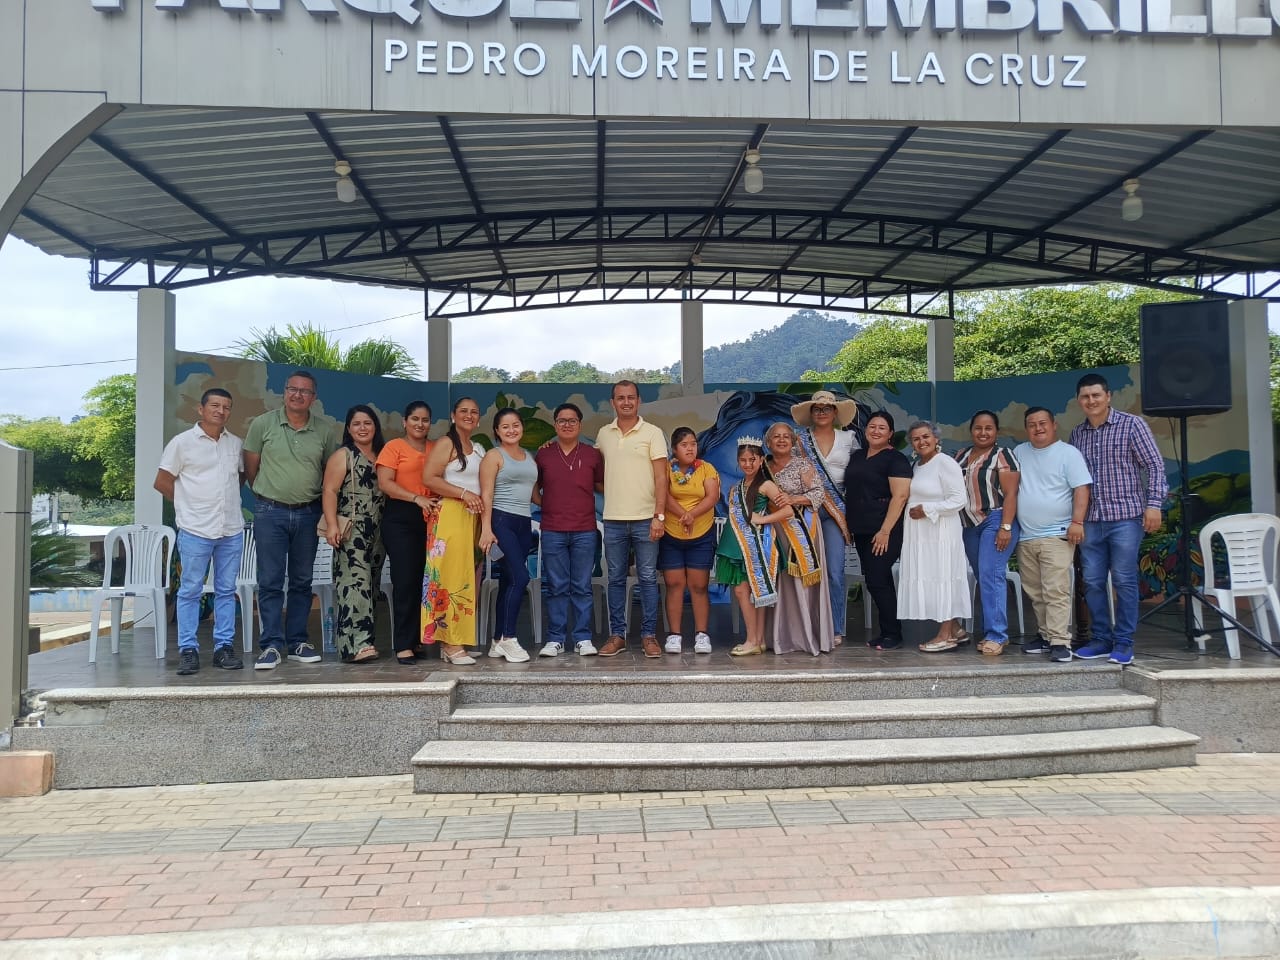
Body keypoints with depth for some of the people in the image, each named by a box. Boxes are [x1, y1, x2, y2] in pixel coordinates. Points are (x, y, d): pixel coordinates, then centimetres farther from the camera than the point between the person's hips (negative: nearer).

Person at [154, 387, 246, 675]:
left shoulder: (236, 443, 10)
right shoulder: (182, 442, -2)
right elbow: (162, 482, 2)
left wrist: (226, 500, 12)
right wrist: (189, 503, 6)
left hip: (232, 530, 4)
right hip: (195, 530, -4)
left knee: (226, 591, 8)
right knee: (190, 591, 1)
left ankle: (224, 647, 14)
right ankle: (188, 650, 7)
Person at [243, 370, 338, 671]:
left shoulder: (325, 430, 3)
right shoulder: (263, 424, -2)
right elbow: (250, 468, 5)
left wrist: (320, 501, 8)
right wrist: (268, 494, 8)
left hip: (308, 513, 2)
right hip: (270, 513, -2)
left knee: (302, 581, 10)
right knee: (270, 582, -1)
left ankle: (298, 642, 18)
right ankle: (272, 646, 4)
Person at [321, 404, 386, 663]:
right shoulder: (343, 456, 1)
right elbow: (329, 491, -7)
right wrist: (331, 525, -19)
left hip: (378, 532, 6)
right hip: (351, 532, -6)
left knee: (371, 585, 7)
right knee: (355, 583, -15)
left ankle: (362, 638, 12)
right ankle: (356, 644, -19)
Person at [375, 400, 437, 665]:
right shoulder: (394, 447, 2)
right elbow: (385, 483, -7)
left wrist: (438, 502, -3)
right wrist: (417, 498, -15)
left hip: (430, 519, 4)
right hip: (400, 517, -4)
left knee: (424, 580, 4)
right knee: (405, 580, -6)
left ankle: (417, 639, 14)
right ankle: (403, 645, -1)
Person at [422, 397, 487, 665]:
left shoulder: (479, 449, 21)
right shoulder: (446, 444, -2)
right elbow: (429, 478, -13)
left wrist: (483, 507, 10)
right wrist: (463, 493, -17)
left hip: (473, 518, 8)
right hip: (450, 515, -8)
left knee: (466, 577, 5)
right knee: (452, 577, -10)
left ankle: (450, 642, 9)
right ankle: (452, 645, -9)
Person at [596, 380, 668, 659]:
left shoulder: (652, 433, -1)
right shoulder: (603, 434, 9)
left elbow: (661, 477, -5)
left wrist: (660, 515, -12)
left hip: (645, 519, -3)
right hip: (613, 520, 3)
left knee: (647, 578, 2)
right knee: (616, 579, 8)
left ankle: (649, 635, 10)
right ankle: (617, 635, 15)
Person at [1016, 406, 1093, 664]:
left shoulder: (1068, 453, 0)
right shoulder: (1019, 453, 14)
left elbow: (1081, 488, -6)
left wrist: (1077, 522, -15)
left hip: (1056, 535, -5)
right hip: (1026, 537, 6)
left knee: (1056, 591, -11)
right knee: (1035, 593, 9)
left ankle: (1060, 642, -10)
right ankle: (1046, 635, 20)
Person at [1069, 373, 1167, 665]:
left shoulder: (1132, 425, -1)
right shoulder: (1077, 434, 11)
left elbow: (1155, 465, -4)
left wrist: (1153, 503, -13)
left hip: (1126, 516, -4)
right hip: (1090, 520, 5)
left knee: (1124, 581, -1)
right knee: (1093, 582, 6)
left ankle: (1124, 643, 7)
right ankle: (1102, 639, 17)